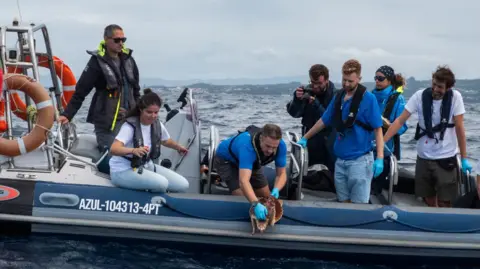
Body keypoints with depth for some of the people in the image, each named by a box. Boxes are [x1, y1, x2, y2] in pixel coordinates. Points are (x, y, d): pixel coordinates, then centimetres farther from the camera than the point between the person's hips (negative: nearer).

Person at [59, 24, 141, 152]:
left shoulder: (128, 59, 8)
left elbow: (135, 89, 19)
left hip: (128, 119, 6)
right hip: (107, 122, -6)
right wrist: (67, 115, -16)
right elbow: (80, 91, -10)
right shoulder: (98, 62, -9)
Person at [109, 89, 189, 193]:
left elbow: (166, 141, 22)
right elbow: (113, 149, -37)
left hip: (145, 166, 7)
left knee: (183, 185, -7)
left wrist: (179, 147, 36)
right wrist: (134, 150, -54)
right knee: (161, 183, -31)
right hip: (123, 170, -7)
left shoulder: (157, 125, -2)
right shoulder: (130, 126, -21)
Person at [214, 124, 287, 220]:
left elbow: (282, 174, -21)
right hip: (226, 160, -5)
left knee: (266, 197, 5)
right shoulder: (247, 146, -45)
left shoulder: (281, 145, -28)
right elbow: (243, 181, -55)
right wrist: (256, 204, -69)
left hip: (251, 161, 6)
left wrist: (276, 190, -43)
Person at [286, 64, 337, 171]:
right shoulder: (307, 91, -3)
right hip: (310, 142, 3)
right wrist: (297, 99, -23)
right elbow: (294, 113, -5)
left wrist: (316, 104, -30)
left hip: (330, 144, -3)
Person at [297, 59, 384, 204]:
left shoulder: (368, 98, -9)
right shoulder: (338, 97, 8)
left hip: (359, 160, -6)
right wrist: (305, 138, 22)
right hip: (340, 160, 6)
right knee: (344, 202, 10)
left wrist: (379, 158, -17)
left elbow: (378, 129, -10)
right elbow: (323, 121, 19)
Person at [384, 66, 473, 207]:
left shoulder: (455, 97, -11)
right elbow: (400, 121, -7)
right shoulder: (420, 95, -8)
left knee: (444, 203, 0)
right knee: (429, 200, 12)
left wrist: (464, 159, -6)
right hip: (423, 157, 2)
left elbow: (459, 128, -8)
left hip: (446, 158, -2)